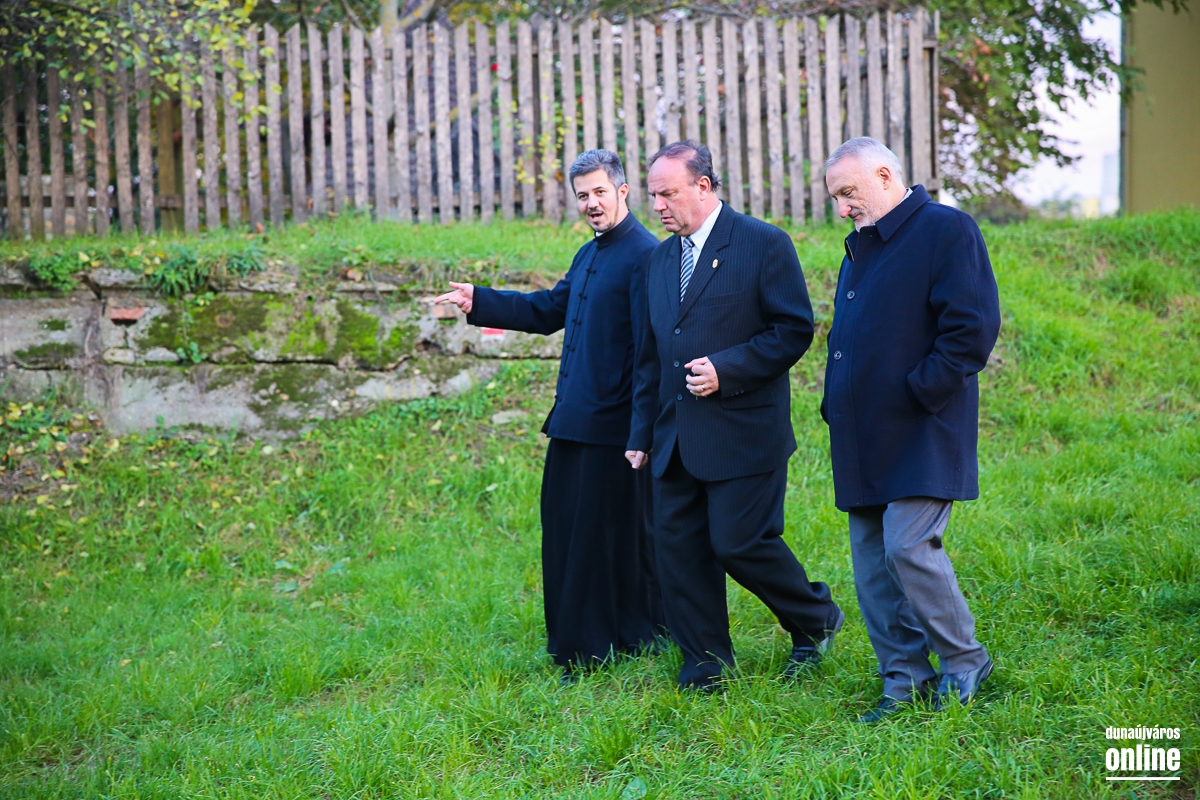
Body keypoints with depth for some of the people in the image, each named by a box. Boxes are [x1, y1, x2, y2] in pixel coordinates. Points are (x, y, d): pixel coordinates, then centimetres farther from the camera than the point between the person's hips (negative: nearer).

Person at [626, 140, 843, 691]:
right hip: (676, 439, 7)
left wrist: (727, 368, -18)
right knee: (678, 546, 4)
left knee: (738, 542, -8)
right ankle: (705, 668, 13)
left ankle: (816, 621, 18)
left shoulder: (763, 245, -5)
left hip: (743, 432, -7)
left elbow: (795, 330, -9)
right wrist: (641, 433, 15)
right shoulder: (660, 259, 15)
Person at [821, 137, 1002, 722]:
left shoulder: (947, 231, -8)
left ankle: (963, 661, 4)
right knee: (871, 557, 6)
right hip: (865, 438, 9)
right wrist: (837, 406, 13)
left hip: (921, 433, -8)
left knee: (908, 547, -14)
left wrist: (917, 394, -16)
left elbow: (974, 328, -16)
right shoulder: (861, 247, 19)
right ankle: (904, 676, 14)